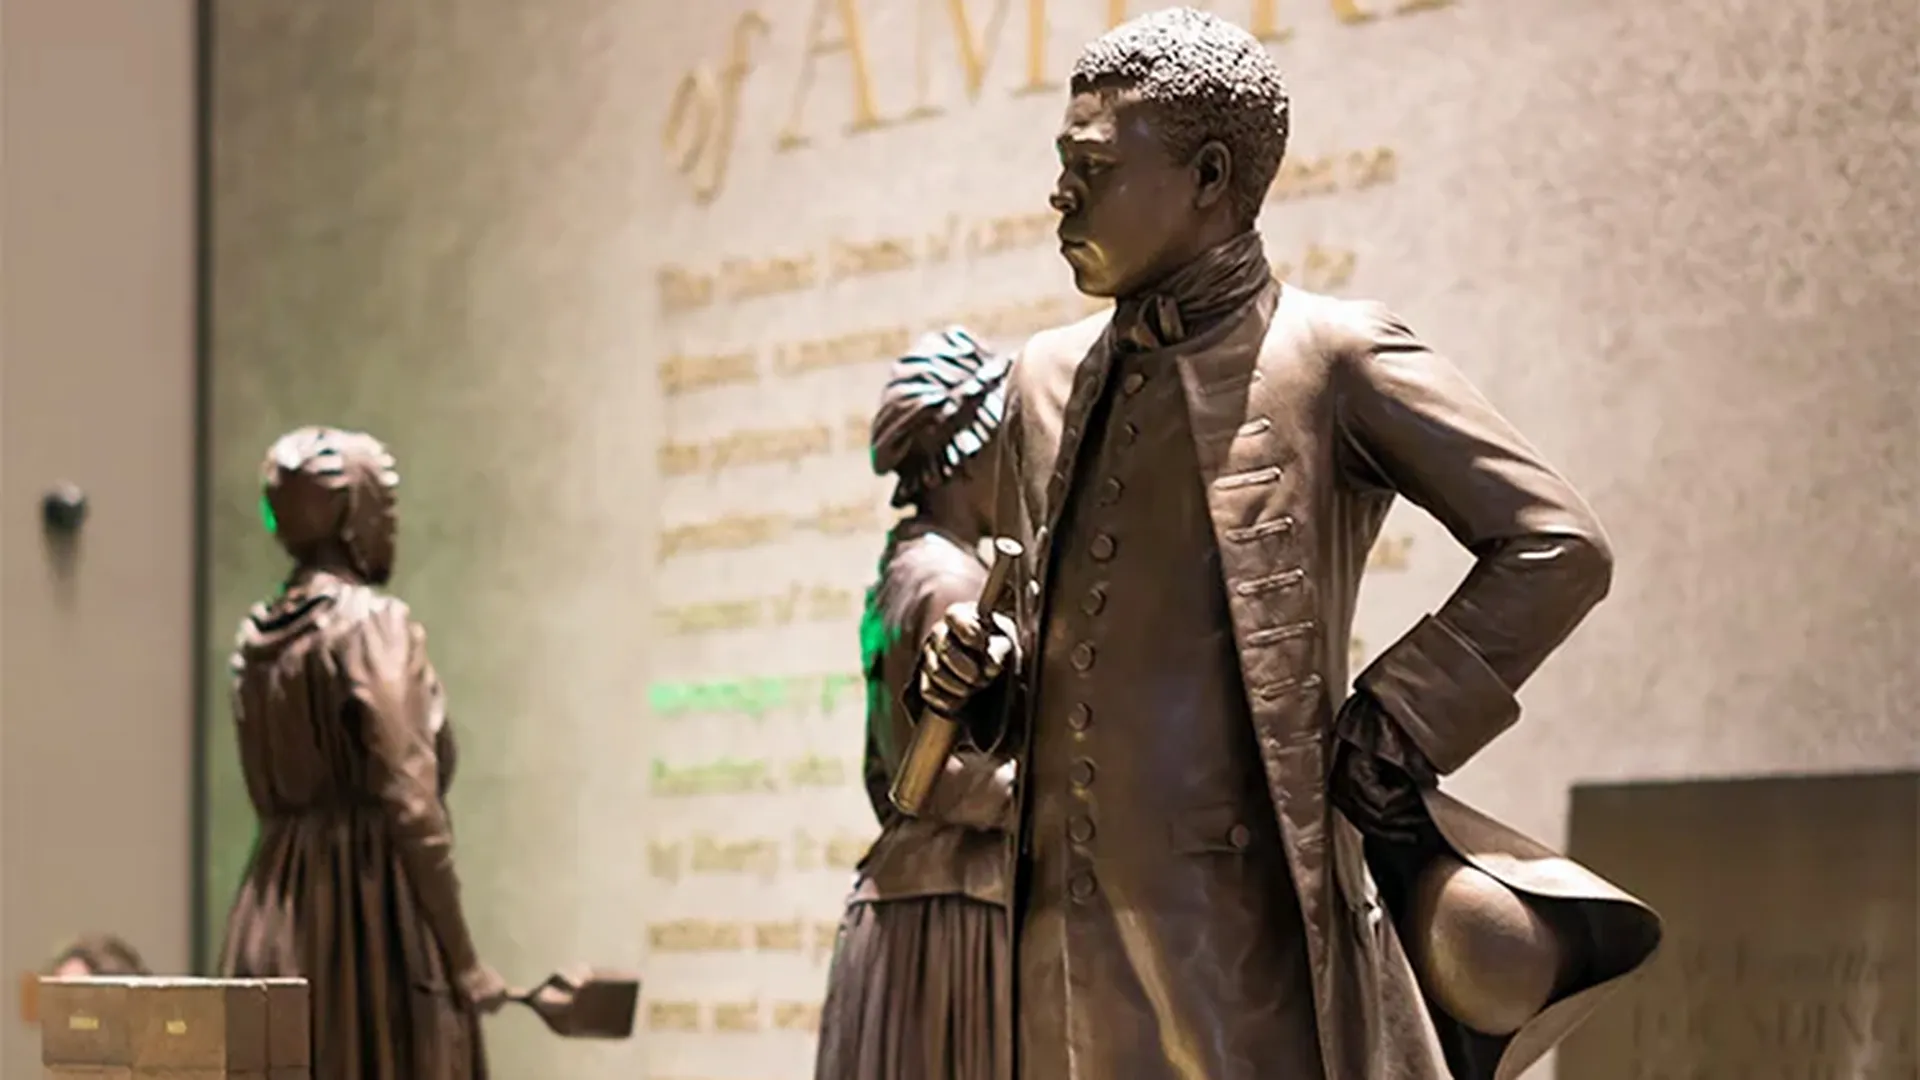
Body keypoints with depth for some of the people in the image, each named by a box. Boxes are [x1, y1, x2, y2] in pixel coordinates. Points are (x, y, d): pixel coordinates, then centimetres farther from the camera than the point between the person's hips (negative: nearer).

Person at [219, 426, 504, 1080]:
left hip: (277, 917, 7)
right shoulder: (375, 623, -10)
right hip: (370, 908, -7)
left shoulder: (257, 637, 13)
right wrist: (463, 960, -12)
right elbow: (412, 805, -16)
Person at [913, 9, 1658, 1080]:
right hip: (1068, 943, 6)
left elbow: (1557, 545, -5)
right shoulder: (1050, 379, 17)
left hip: (1249, 924, -6)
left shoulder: (1334, 358, -2)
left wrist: (1389, 733, -9)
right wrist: (980, 665, 5)